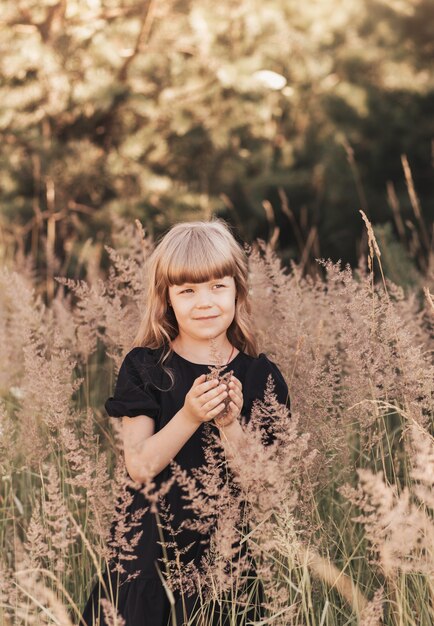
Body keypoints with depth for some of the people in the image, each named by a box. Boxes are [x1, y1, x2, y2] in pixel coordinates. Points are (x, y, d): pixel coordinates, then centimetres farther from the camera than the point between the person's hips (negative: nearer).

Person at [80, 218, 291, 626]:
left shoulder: (260, 375, -3)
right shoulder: (144, 367, -3)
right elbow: (140, 467, -12)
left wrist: (230, 425, -22)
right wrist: (190, 416, -25)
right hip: (154, 543, 0)